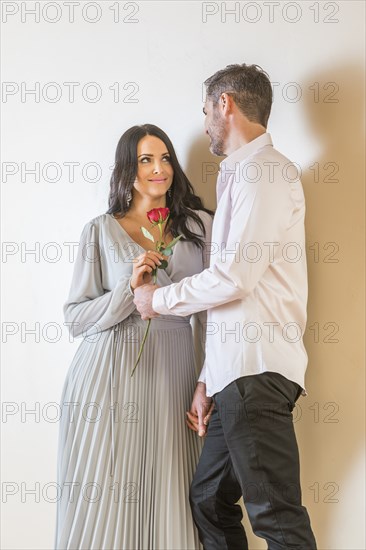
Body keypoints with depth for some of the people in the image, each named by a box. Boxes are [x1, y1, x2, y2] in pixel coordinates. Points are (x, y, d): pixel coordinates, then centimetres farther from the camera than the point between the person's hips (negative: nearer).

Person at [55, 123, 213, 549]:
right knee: (104, 504, 2)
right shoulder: (100, 231, 5)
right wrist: (130, 289, -13)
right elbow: (75, 317, 1)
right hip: (110, 373, -1)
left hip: (173, 370, 1)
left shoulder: (199, 224, 9)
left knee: (167, 497, 4)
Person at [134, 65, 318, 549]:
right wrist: (208, 380, 18)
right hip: (234, 373, 10)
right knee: (208, 501, 16)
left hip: (256, 370, -10)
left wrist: (158, 299, 0)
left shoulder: (264, 171, -6)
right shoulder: (240, 175, 24)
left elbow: (236, 276, -16)